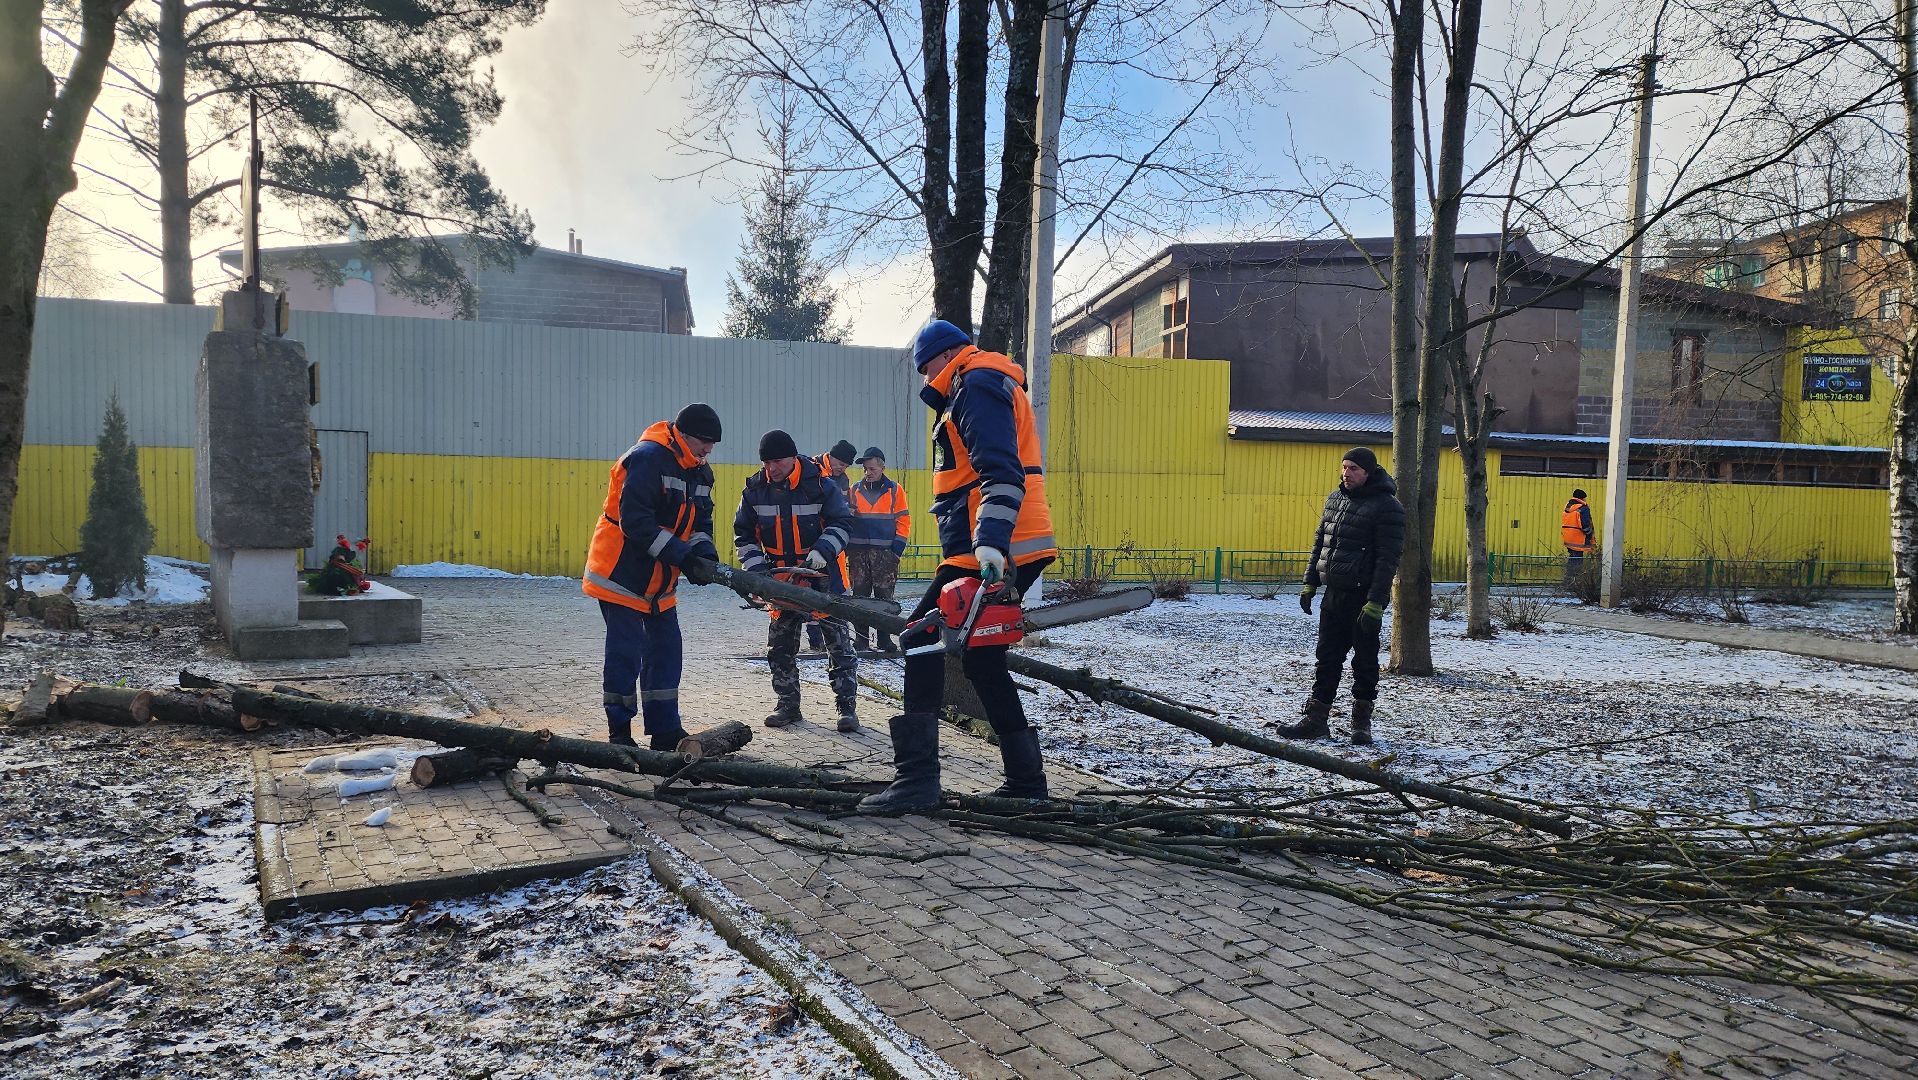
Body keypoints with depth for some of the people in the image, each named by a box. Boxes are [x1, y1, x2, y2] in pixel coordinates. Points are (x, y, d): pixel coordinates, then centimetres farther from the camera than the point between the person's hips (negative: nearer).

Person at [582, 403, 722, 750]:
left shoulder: (701, 473, 6)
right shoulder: (647, 458, -21)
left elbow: (701, 523, 7)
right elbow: (634, 521, -28)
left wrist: (705, 553, -15)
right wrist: (683, 556, -28)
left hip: (659, 580, 9)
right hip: (622, 574, -8)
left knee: (666, 649, 10)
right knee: (625, 652, -4)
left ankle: (664, 731, 19)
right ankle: (620, 734, 8)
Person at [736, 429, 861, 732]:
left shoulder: (819, 484, -12)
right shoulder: (754, 490, -2)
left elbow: (842, 522, -9)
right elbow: (743, 535, 4)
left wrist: (822, 551, -24)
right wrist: (757, 569, -8)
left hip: (822, 573, -3)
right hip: (781, 576, 3)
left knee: (839, 641, -3)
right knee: (780, 645, 7)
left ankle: (846, 705, 3)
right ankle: (787, 705, 19)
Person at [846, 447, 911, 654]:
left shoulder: (894, 490, 4)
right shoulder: (855, 490, 11)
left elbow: (903, 520, 4)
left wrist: (897, 546, -5)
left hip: (885, 552, -2)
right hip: (859, 551, 2)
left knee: (884, 596, -1)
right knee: (860, 596, 3)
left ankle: (885, 639, 5)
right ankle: (861, 640, 8)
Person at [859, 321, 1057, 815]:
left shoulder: (976, 386, -7)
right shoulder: (993, 387, 27)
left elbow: (1002, 473, -23)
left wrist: (991, 543, -33)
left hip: (996, 551, -10)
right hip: (1019, 551, 10)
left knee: (922, 641, -8)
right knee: (982, 658, 15)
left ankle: (917, 779, -10)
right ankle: (1025, 778, 17)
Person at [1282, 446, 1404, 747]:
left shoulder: (1386, 507, -12)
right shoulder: (1335, 499, 11)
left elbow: (1388, 558, -16)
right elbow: (1320, 542, 18)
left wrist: (1376, 602, -21)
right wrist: (1310, 583, 13)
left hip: (1364, 597, -7)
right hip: (1334, 594, 7)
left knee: (1365, 662, 5)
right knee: (1327, 658, 10)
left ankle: (1361, 723, 17)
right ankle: (1315, 720, 15)